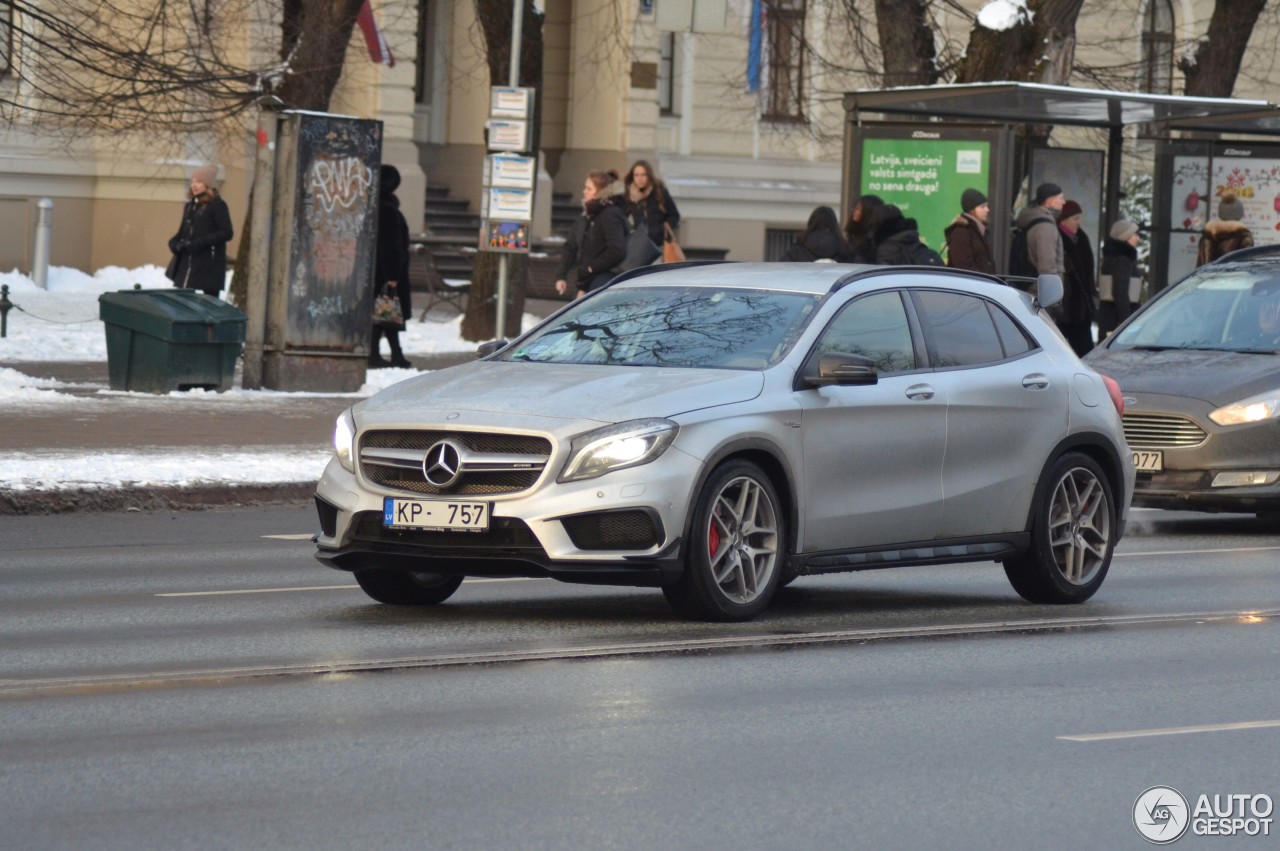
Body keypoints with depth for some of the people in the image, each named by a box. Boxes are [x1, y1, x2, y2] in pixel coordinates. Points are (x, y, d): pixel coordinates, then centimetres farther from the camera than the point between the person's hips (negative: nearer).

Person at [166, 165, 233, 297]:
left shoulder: (217, 205, -8)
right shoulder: (190, 206, 15)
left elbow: (227, 233, -14)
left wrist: (200, 243, -21)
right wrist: (175, 243, -1)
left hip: (209, 264, -7)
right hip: (186, 263, 7)